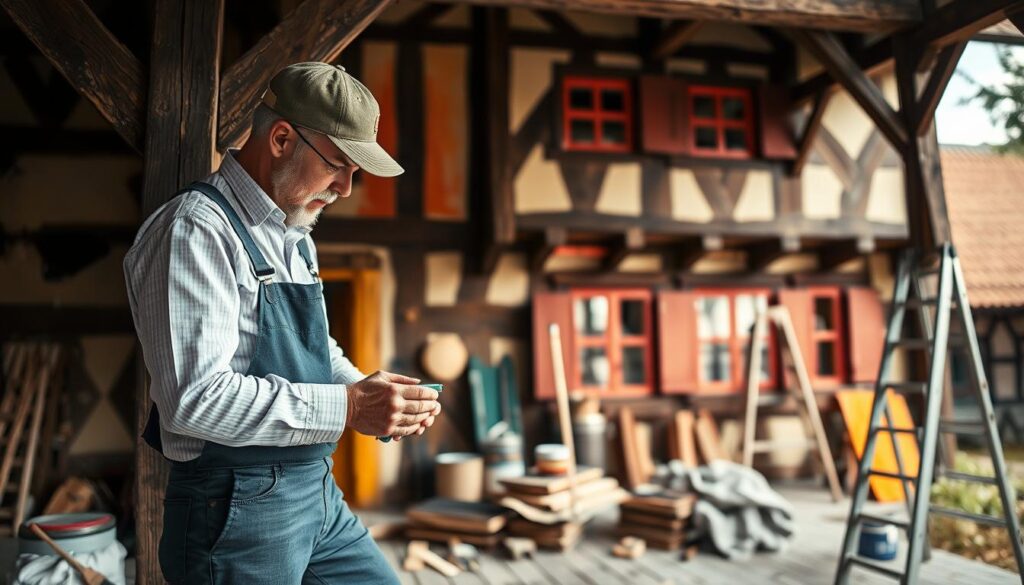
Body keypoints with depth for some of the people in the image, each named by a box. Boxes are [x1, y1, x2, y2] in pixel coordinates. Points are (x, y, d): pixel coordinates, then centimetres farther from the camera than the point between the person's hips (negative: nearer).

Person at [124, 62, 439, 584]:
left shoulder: (293, 236, 12)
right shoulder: (196, 230, -17)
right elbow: (195, 397, -26)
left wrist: (378, 398, 2)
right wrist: (347, 408, -24)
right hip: (238, 511, -8)